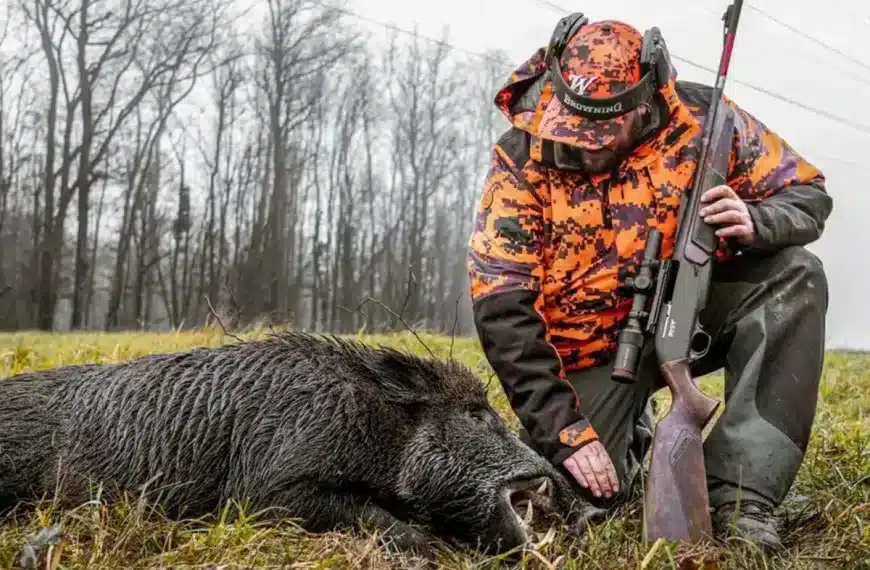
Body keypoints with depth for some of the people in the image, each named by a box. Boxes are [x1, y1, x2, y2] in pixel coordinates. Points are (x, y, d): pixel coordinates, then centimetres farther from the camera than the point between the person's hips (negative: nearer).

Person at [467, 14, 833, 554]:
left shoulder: (700, 119, -14)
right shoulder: (524, 158, -18)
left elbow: (808, 192, -3)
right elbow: (502, 305, -21)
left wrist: (755, 221, -29)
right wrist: (563, 429, -26)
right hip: (592, 348, -1)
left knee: (796, 275, -23)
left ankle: (741, 494, -24)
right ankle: (629, 431, 22)